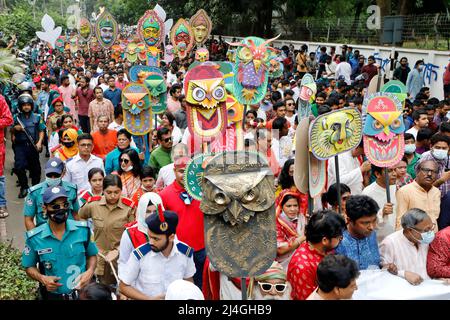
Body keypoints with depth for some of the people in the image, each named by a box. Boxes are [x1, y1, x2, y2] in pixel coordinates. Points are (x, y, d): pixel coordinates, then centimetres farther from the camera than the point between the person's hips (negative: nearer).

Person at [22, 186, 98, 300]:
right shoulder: (34, 238, -12)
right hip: (52, 295, -1)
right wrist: (42, 278, -16)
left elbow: (92, 255, 6)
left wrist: (89, 272, -11)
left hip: (82, 292, 1)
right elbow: (29, 266, 1)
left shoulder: (83, 230, -9)